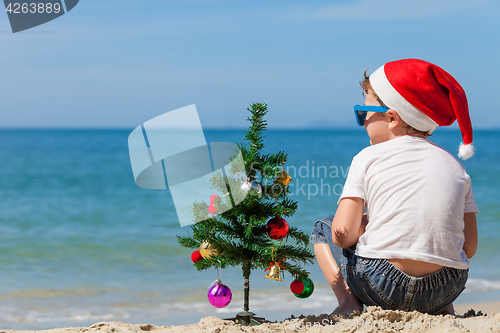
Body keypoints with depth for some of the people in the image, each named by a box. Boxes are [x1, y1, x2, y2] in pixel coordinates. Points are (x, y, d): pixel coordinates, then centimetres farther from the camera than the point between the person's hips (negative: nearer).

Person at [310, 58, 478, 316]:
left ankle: (348, 302, 3)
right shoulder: (453, 165, 10)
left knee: (323, 228, 22)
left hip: (382, 288, -4)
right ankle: (443, 308, 16)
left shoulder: (368, 158, 1)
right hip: (446, 289, 4)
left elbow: (342, 235, -7)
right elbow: (470, 248, 7)